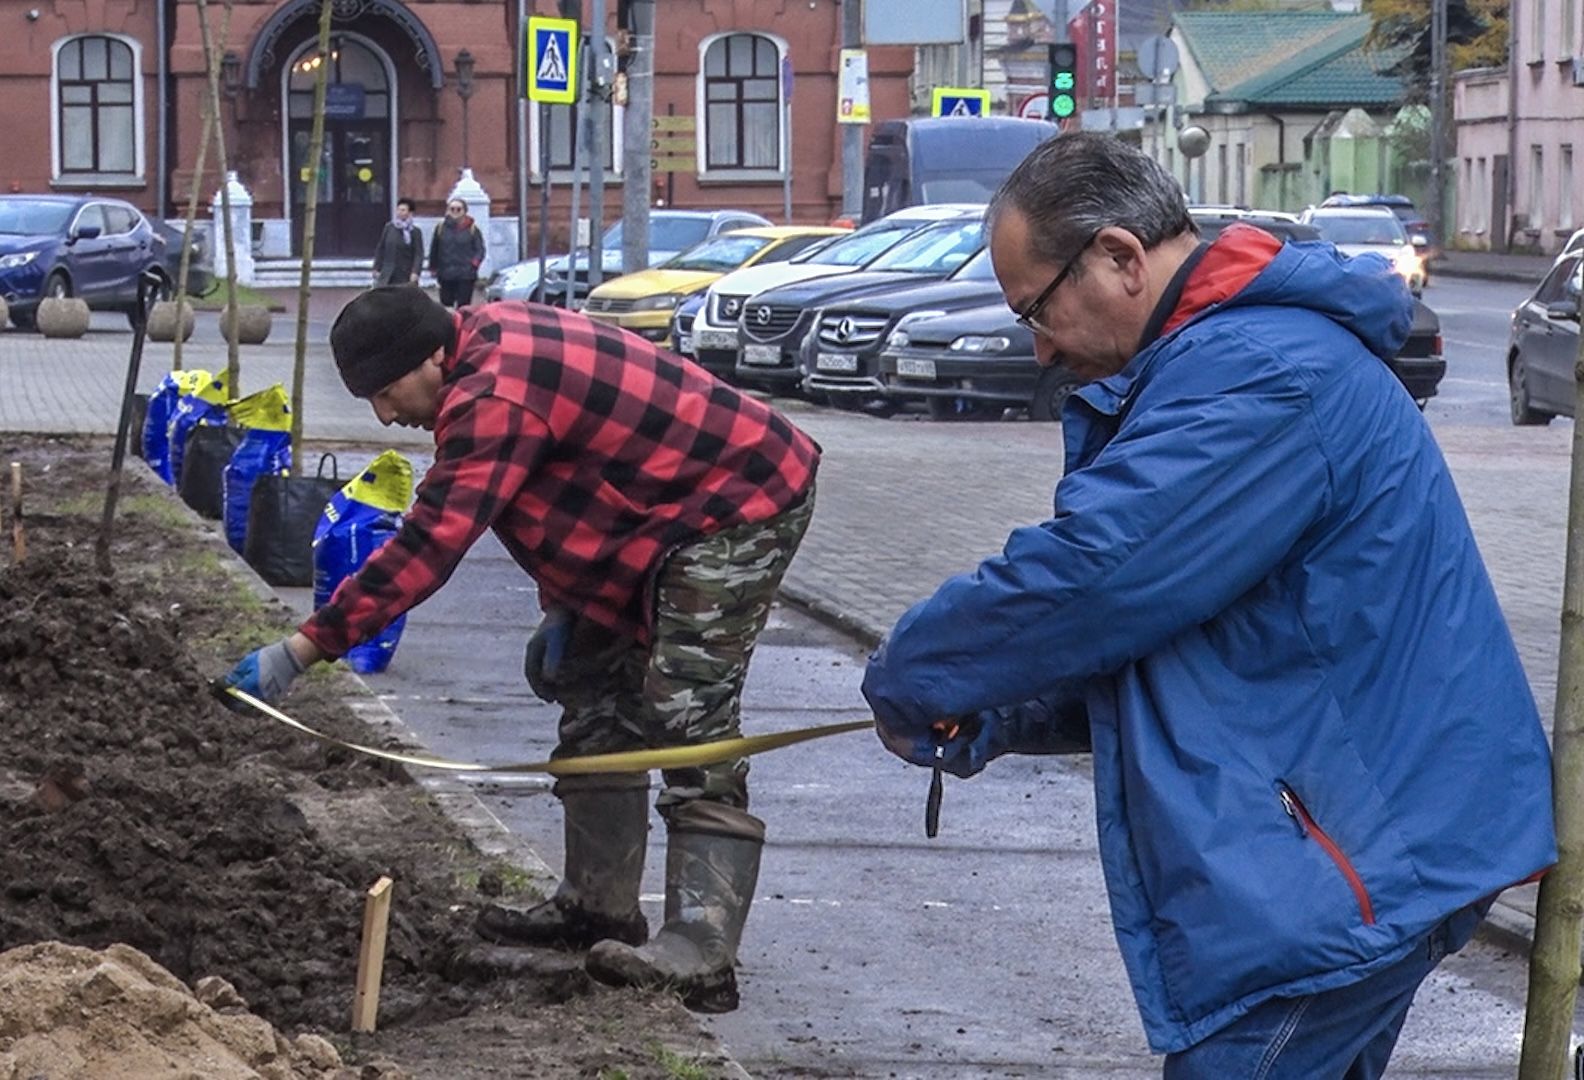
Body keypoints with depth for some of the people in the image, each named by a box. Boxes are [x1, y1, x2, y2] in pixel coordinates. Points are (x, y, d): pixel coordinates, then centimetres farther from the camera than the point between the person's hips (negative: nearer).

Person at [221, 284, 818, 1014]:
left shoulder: (495, 399, -27)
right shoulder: (492, 346, 4)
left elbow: (426, 548, -30)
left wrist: (301, 650, -28)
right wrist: (562, 608, 12)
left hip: (738, 508, -11)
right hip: (670, 515, 11)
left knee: (687, 719, -18)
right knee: (596, 697, 15)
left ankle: (701, 953, -25)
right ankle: (598, 907, 22)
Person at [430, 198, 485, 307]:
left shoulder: (472, 228, 1)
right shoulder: (441, 227, 5)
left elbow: (480, 249, 3)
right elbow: (434, 249, 10)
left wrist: (474, 263, -12)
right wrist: (433, 268, 10)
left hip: (466, 275, -2)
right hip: (446, 276, 2)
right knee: (446, 305, 3)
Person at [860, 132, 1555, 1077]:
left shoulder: (1259, 379, -21)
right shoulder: (1239, 351, 16)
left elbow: (1080, 579, -23)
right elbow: (1141, 613, 19)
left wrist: (910, 681, -7)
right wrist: (987, 721, 5)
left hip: (1350, 877, -11)